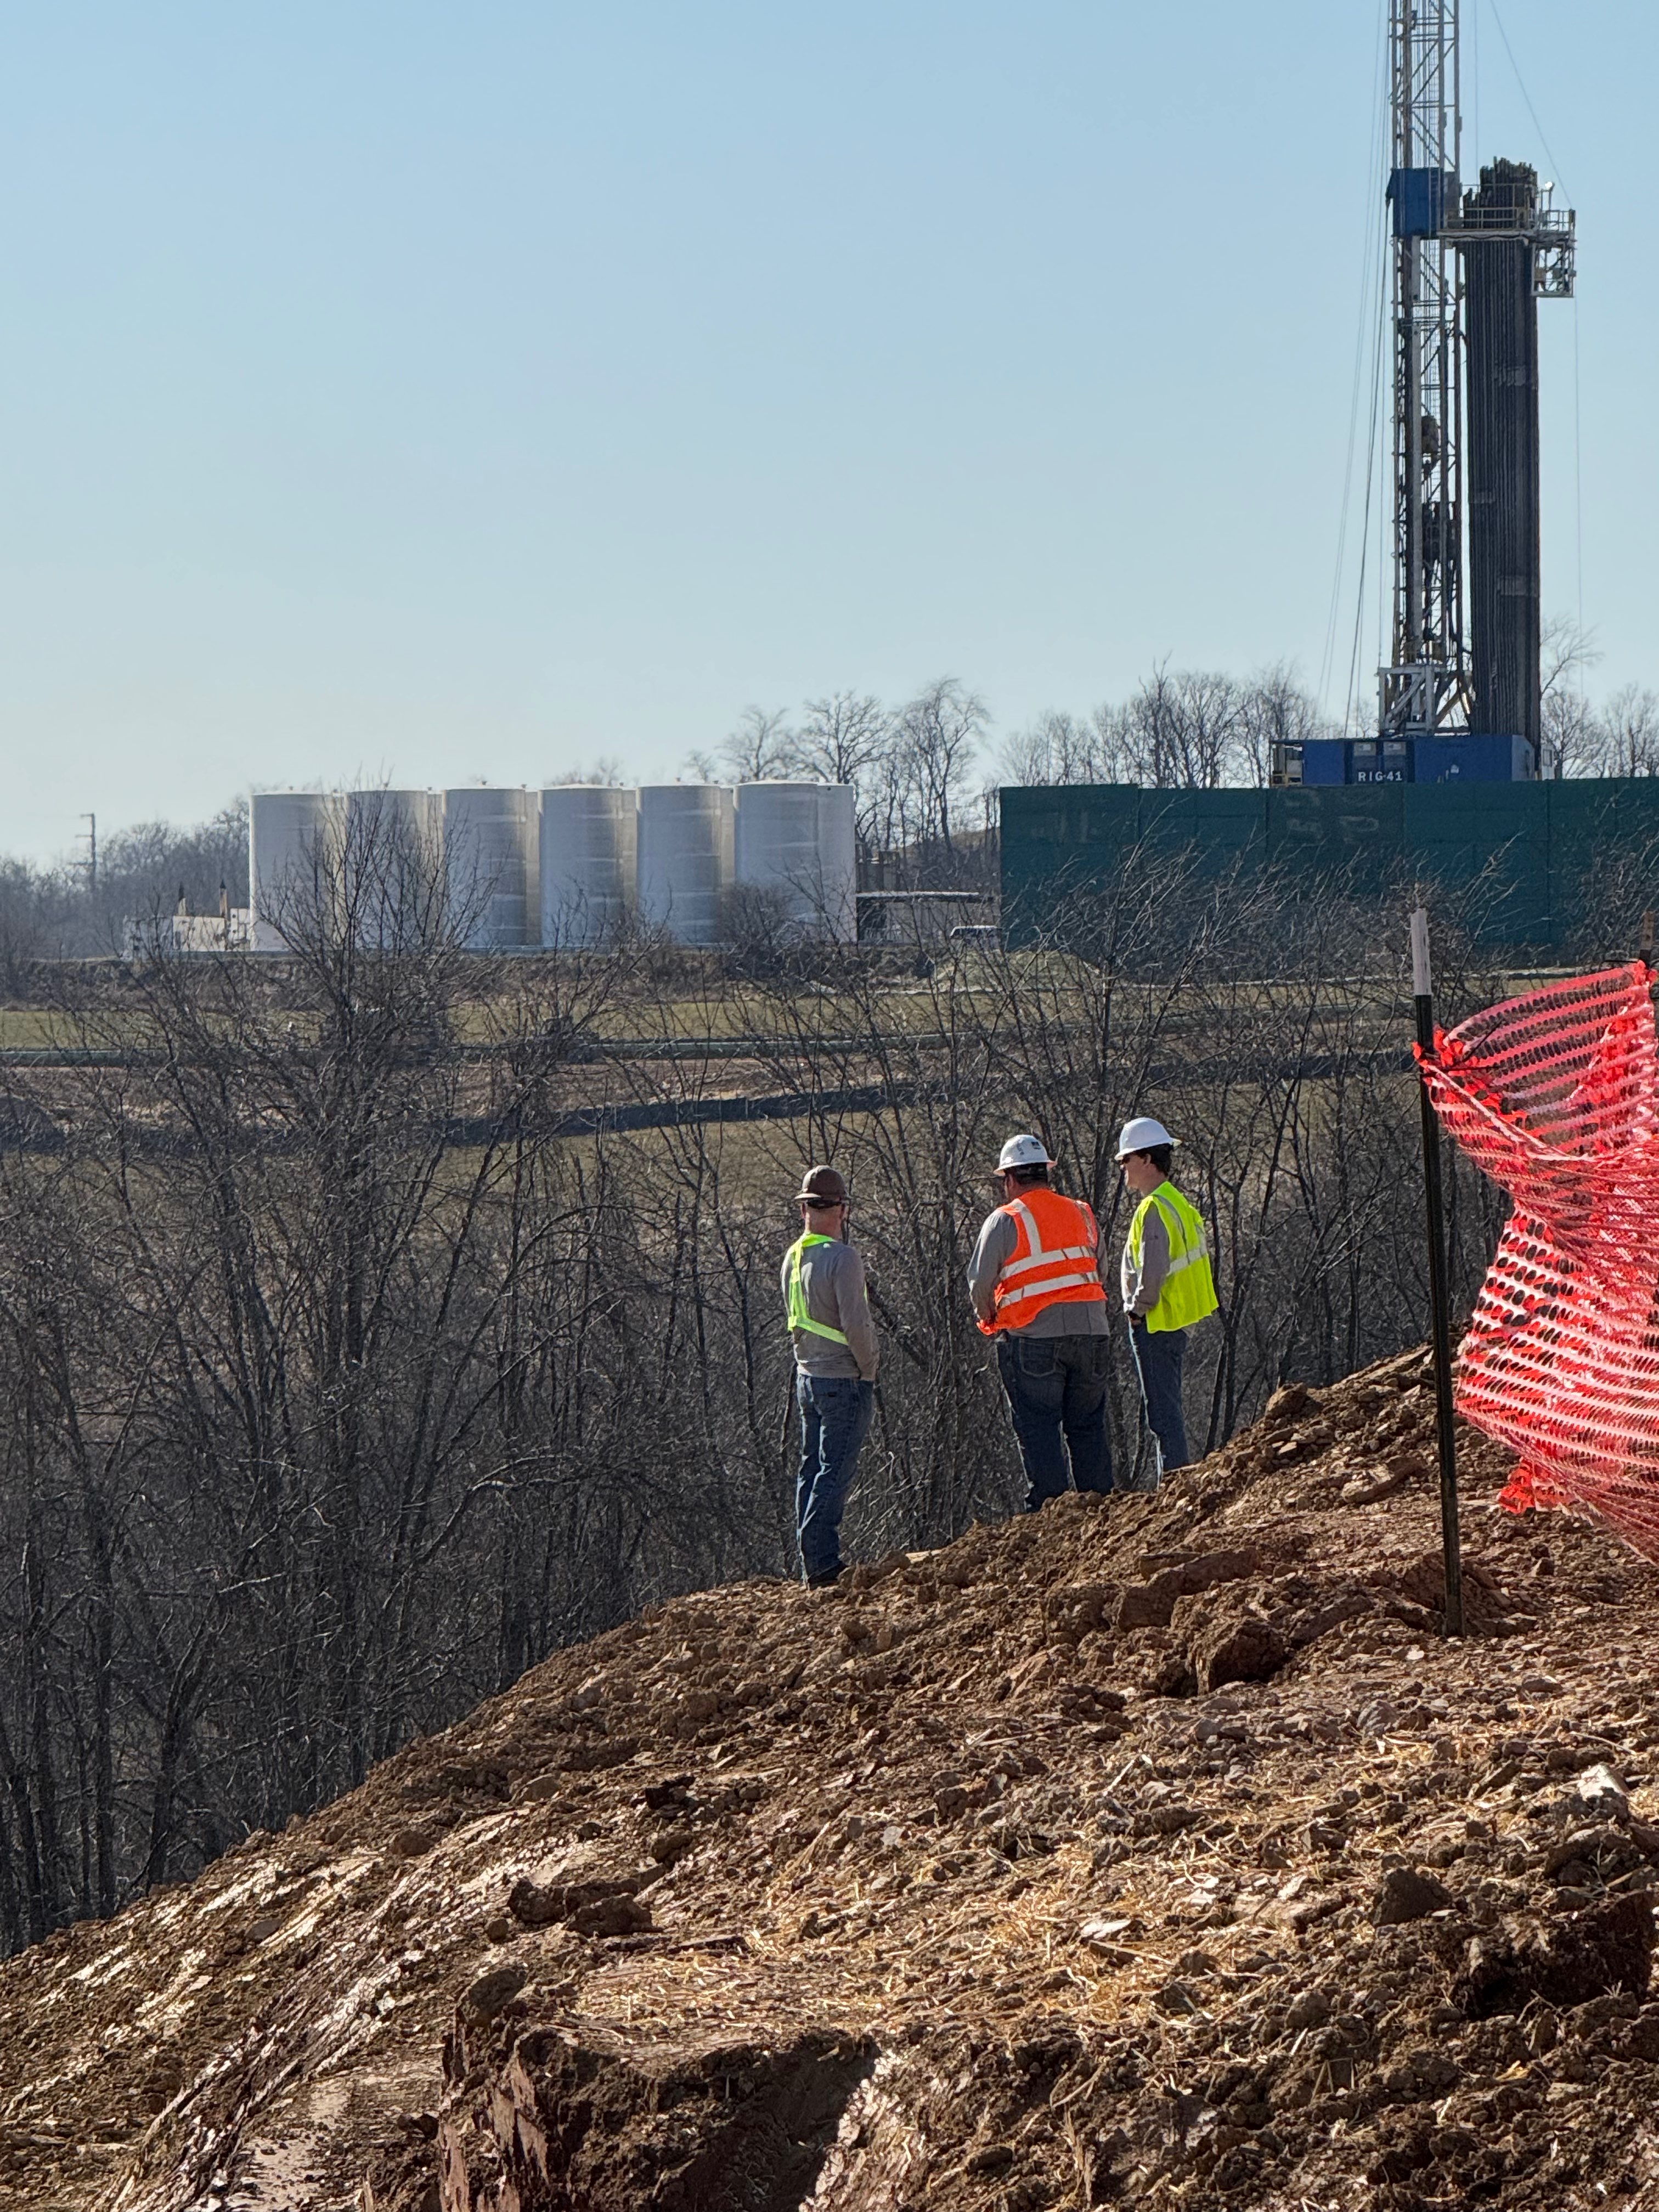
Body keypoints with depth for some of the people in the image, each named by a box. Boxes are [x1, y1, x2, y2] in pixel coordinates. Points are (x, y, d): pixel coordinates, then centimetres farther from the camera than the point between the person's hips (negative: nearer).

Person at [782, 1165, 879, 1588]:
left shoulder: (793, 1257, 7)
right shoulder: (841, 1258, -17)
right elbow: (856, 1325, -21)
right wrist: (869, 1368, -6)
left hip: (807, 1375, 8)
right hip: (844, 1379, -8)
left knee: (812, 1469, 11)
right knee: (834, 1472, -6)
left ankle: (814, 1565, 14)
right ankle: (821, 1565, -8)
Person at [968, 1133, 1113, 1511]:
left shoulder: (1006, 1220, -4)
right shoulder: (1082, 1214, 13)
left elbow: (979, 1283, -4)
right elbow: (1097, 1272, 17)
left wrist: (988, 1319, 15)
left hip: (1032, 1338, -5)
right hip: (1091, 1332, 5)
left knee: (1038, 1429, 0)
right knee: (1089, 1426, 11)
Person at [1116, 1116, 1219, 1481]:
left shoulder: (1155, 1209, -17)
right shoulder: (1177, 1202, 14)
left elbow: (1153, 1270, -26)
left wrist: (1137, 1308, -12)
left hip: (1154, 1324, -10)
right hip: (1173, 1323, 10)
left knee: (1163, 1413, -7)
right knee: (1167, 1411, 15)